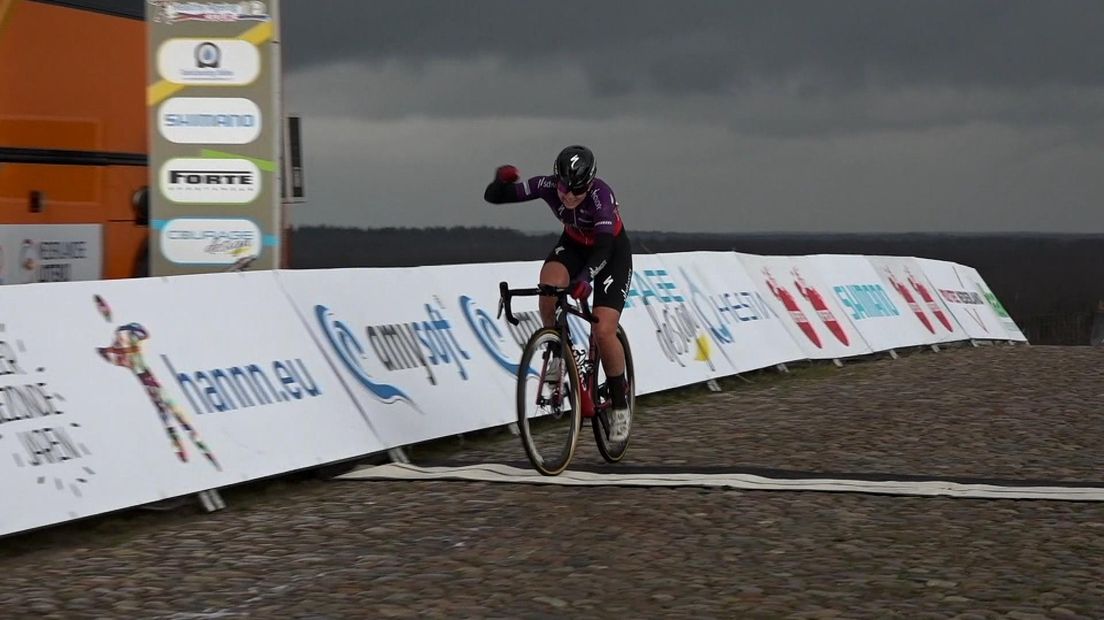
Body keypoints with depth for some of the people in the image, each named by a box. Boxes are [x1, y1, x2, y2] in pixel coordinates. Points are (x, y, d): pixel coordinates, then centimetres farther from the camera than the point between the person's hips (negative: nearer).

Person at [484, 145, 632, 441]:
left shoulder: (601, 195, -36)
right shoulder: (548, 185, -25)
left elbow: (604, 246, -47)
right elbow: (493, 196, -23)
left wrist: (585, 277, -65)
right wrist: (502, 181, -46)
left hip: (612, 252, -3)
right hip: (573, 245, 4)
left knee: (603, 330, -18)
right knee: (549, 284, -31)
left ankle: (620, 404, 4)